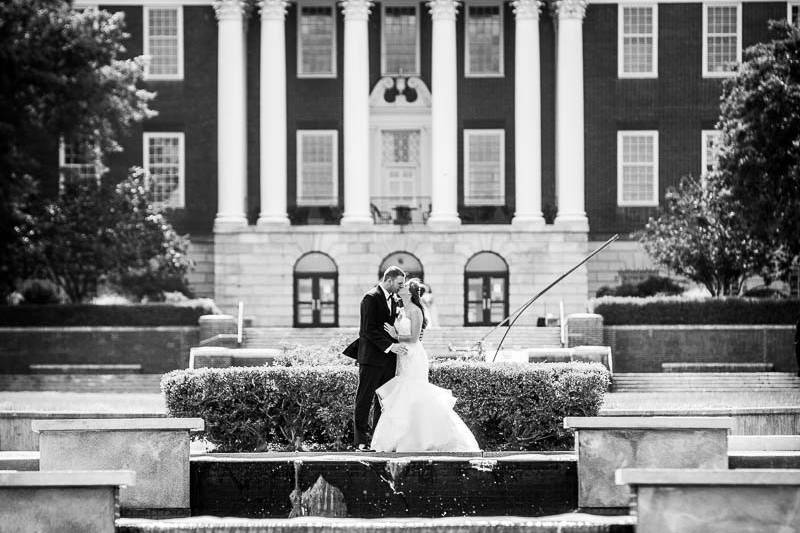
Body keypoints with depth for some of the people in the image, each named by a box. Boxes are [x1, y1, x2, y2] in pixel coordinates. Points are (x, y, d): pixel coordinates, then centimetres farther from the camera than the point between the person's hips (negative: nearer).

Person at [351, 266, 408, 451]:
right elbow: (369, 330, -18)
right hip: (372, 357, -8)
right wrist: (390, 346, -24)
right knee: (364, 400, -2)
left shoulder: (393, 299, 15)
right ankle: (361, 440, 0)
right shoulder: (371, 298, -12)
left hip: (388, 357, 8)